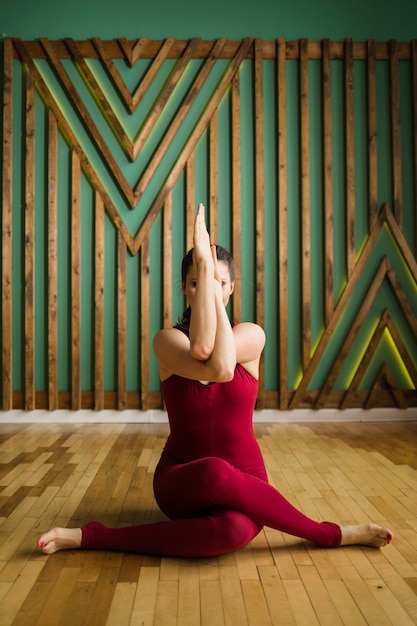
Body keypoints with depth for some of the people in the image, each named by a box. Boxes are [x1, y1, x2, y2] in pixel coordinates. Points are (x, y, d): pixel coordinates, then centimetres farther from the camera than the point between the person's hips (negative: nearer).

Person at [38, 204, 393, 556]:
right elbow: (217, 371, -28)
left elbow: (204, 348, -25)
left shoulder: (252, 335, -2)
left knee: (235, 528, -36)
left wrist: (214, 286, -16)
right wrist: (203, 268, -25)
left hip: (242, 482, 1)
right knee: (215, 473, -38)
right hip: (180, 482, 0)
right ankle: (331, 534, -18)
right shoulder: (167, 340, -6)